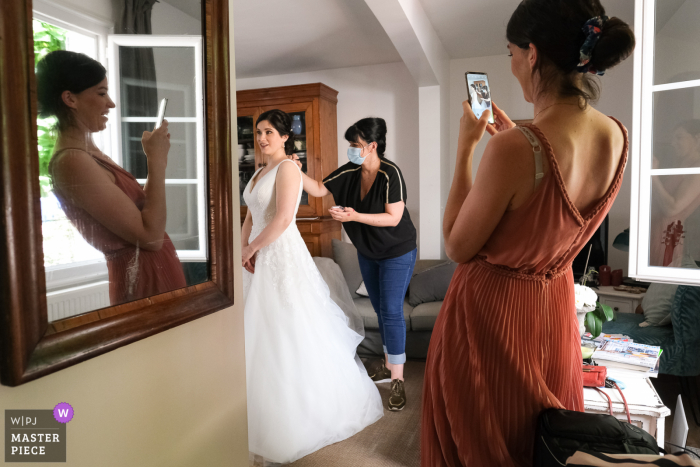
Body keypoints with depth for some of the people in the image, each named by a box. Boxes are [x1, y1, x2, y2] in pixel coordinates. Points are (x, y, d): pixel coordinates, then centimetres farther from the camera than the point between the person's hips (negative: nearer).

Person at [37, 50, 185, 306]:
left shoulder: (86, 149, 9)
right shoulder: (72, 160, -20)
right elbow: (150, 236, -23)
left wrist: (156, 158, 3)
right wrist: (157, 160, -16)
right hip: (145, 282, -9)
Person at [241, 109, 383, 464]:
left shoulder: (287, 168, -10)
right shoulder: (260, 172, 16)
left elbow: (283, 218, -20)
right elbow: (251, 217, 15)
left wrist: (251, 249, -10)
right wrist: (244, 249, -1)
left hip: (283, 255, -9)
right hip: (259, 257, 9)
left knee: (290, 335, 0)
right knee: (262, 334, 15)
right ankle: (269, 412, 32)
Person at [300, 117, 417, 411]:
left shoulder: (390, 174, -23)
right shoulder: (349, 173, -5)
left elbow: (393, 218, -25)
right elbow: (318, 190, 2)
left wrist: (355, 216, -33)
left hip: (396, 253, -7)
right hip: (368, 252, 7)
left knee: (391, 311, -7)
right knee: (380, 310, 15)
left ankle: (397, 380, 4)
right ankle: (389, 364, 32)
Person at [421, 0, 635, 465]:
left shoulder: (515, 148, -32)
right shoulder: (617, 136, -8)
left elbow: (458, 246, -18)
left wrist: (466, 147, -14)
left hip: (490, 310, -6)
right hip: (556, 307, 7)